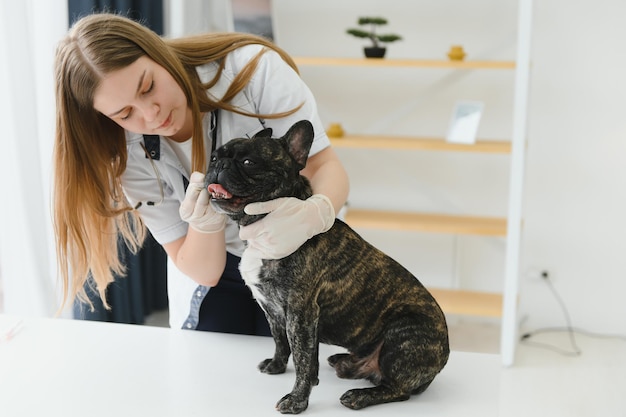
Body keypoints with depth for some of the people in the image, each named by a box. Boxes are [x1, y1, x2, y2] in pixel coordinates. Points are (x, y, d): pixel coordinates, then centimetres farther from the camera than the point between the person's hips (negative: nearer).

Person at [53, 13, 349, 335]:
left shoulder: (253, 68, -27)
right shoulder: (132, 153, -19)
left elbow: (324, 166, -25)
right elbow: (202, 271, -17)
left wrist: (316, 212, -48)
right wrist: (206, 222, -40)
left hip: (298, 261, -1)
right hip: (215, 277, 1)